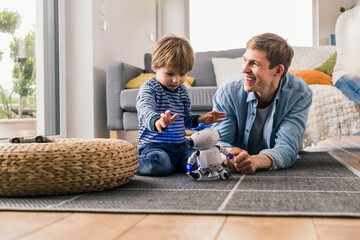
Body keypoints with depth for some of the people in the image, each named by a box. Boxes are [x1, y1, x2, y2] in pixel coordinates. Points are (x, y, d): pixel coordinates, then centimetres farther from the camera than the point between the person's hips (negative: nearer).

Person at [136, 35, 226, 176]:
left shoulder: (182, 90, 14)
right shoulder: (149, 89, -9)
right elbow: (146, 112, -30)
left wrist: (201, 120, 5)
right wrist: (158, 122, -53)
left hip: (180, 147, 6)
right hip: (153, 146, -6)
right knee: (159, 164, -38)